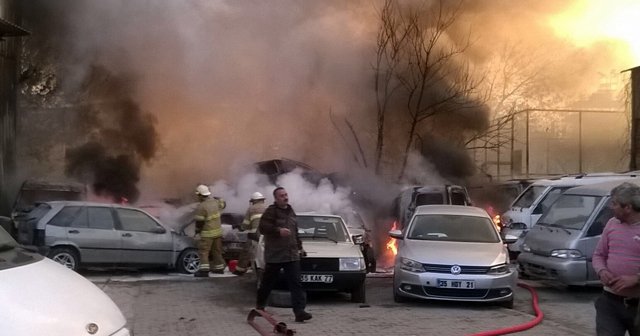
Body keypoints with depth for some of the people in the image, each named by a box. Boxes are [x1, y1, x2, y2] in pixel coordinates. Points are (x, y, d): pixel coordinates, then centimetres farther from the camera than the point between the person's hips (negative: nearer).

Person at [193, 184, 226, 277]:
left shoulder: (201, 207, -20)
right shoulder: (215, 202, 3)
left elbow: (199, 221, -18)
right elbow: (222, 203, 26)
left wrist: (197, 232, -4)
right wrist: (214, 197, 32)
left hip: (207, 233, -8)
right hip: (217, 231, 8)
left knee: (203, 252, -5)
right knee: (216, 251, 18)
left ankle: (204, 270, -14)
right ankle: (219, 268, 26)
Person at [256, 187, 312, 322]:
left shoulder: (291, 211, 15)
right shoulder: (271, 211, -7)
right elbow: (262, 227, -18)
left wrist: (299, 247, 24)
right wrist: (278, 230, -27)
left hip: (292, 255, 5)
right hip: (274, 255, -5)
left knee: (296, 284, -6)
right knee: (268, 283, 10)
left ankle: (299, 311, -11)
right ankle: (259, 305, 31)